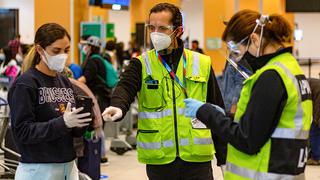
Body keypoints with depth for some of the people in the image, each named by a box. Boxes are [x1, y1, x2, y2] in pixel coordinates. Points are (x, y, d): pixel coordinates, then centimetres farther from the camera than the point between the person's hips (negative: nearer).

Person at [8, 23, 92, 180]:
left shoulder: (65, 82, 8)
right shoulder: (25, 84, -10)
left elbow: (74, 131, 12)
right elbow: (22, 131, -16)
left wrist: (81, 123, -10)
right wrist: (62, 123, -25)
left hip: (69, 166, 6)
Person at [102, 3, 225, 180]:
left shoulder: (202, 64, 5)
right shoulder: (141, 64, 3)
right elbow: (125, 87, -16)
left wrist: (223, 157, 8)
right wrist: (118, 107, -39)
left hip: (197, 159, 0)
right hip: (159, 160, 0)